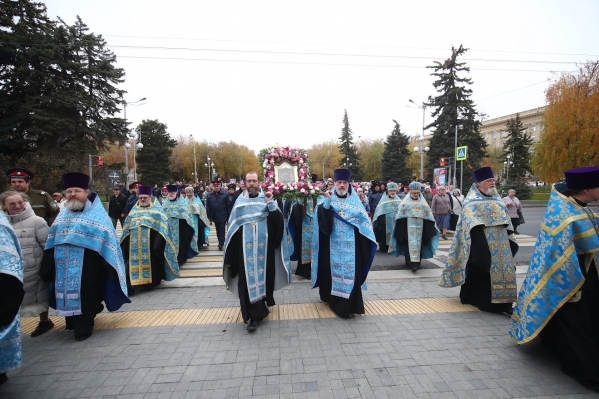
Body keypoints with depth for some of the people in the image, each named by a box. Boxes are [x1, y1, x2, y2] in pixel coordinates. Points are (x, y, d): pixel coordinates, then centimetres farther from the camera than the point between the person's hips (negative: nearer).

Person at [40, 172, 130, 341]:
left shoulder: (97, 214, -5)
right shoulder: (63, 215, 12)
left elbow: (106, 239, -9)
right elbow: (52, 241, 15)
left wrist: (106, 267, -14)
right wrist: (48, 266, 11)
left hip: (87, 265, -5)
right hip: (64, 266, 6)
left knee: (85, 294, 2)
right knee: (68, 291, 14)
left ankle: (84, 326, 16)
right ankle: (73, 321, 33)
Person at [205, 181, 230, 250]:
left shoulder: (225, 194, -7)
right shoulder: (209, 195, 2)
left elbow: (228, 206, -7)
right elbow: (207, 207, 2)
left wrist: (228, 216, -9)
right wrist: (209, 217, -2)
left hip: (223, 216, -3)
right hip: (215, 217, 4)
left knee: (222, 230, -1)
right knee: (218, 230, 14)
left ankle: (221, 244, 3)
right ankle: (220, 242, 27)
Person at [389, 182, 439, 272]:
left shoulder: (423, 202, 11)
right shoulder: (406, 201, 4)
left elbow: (428, 215, 12)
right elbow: (400, 213, 1)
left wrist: (431, 227, 9)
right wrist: (400, 228, -4)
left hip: (420, 226, 3)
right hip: (408, 226, -2)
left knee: (418, 243, 4)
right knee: (410, 243, -7)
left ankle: (417, 262, 11)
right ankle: (411, 262, -8)